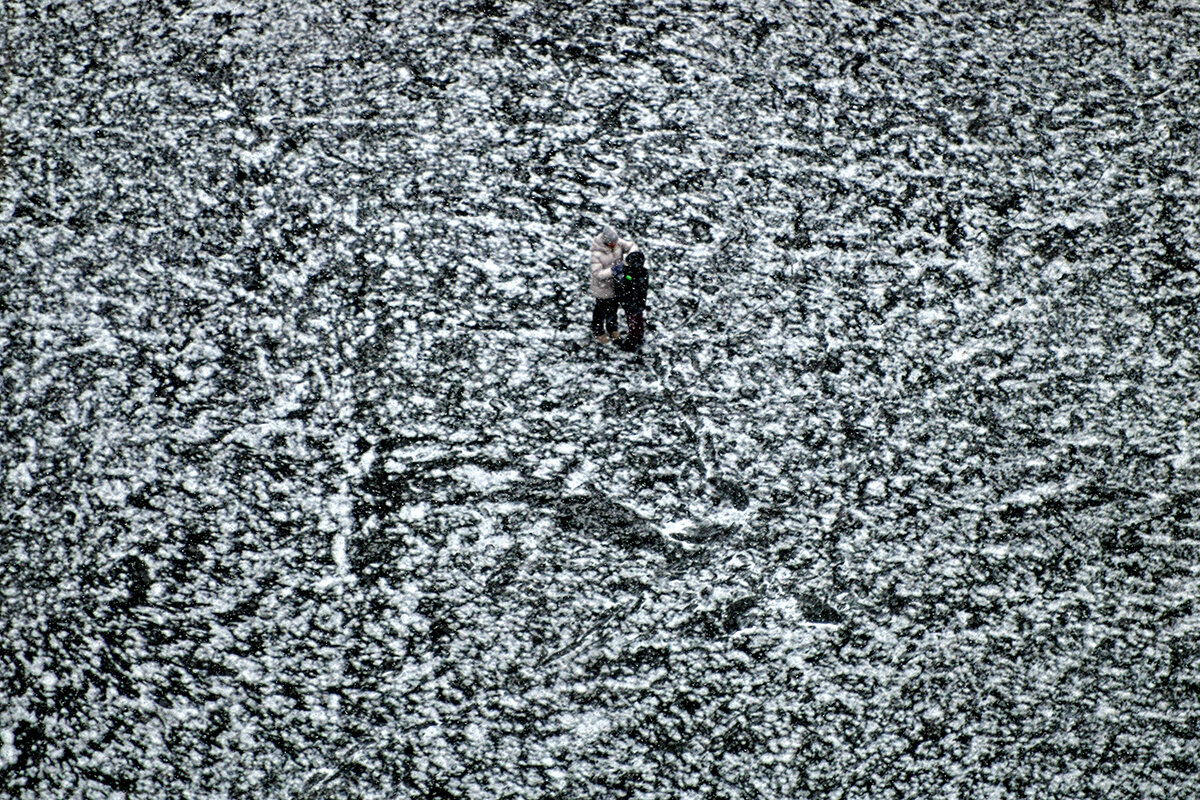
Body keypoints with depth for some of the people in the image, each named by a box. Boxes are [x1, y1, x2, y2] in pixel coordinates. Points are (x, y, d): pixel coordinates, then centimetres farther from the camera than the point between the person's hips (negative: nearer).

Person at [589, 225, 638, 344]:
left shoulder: (618, 243, -17)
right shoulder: (597, 253, -33)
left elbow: (633, 246, -5)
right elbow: (597, 274, -34)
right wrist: (613, 270, -41)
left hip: (617, 284, 6)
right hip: (603, 287, -6)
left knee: (614, 307, 26)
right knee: (601, 310, 17)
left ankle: (612, 329, 51)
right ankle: (598, 332, 43)